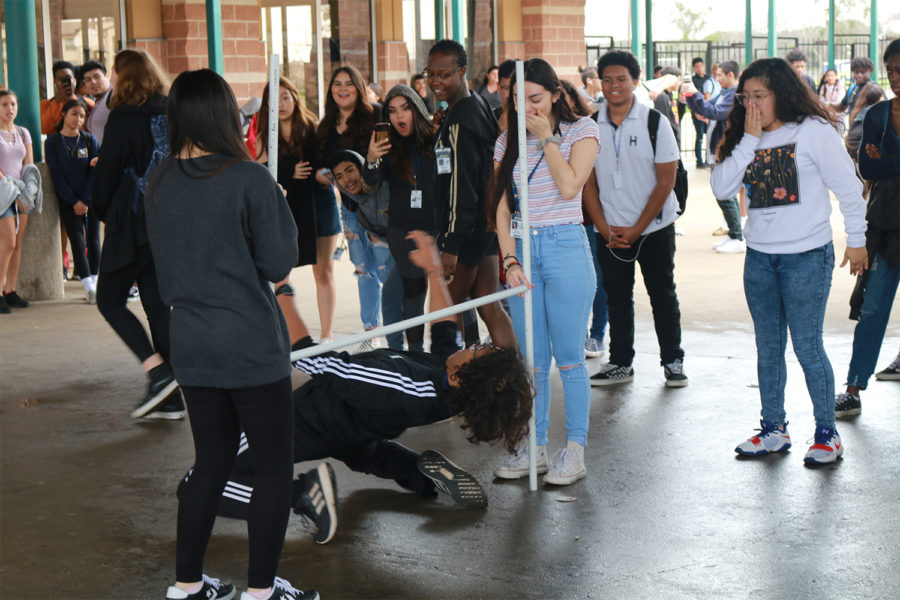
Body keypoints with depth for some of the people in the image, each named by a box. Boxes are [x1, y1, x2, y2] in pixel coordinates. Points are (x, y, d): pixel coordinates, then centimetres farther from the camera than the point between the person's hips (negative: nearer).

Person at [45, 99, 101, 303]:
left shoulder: (90, 140, 6)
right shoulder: (53, 142, 2)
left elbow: (94, 171, 1)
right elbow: (56, 175, -2)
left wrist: (84, 201, -8)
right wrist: (74, 201, -9)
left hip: (90, 199, 1)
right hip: (67, 200, -1)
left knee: (93, 240, 0)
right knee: (78, 241, -9)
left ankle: (94, 281, 12)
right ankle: (88, 286, -11)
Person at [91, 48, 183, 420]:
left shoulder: (124, 118, -12)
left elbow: (106, 171, -8)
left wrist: (102, 210, 9)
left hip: (133, 223, -7)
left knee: (109, 299, 5)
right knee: (157, 304, 10)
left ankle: (159, 372, -11)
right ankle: (170, 398, 10)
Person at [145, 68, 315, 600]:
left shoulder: (160, 184, 3)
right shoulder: (250, 179, -15)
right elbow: (279, 263, -10)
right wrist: (280, 207, 3)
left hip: (192, 348, 6)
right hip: (252, 346, -6)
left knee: (212, 462, 18)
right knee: (276, 468, 7)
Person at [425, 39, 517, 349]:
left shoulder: (459, 123, -18)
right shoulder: (479, 104, 12)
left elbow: (461, 185, -22)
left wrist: (452, 244, -23)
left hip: (467, 230, -10)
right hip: (486, 223, 10)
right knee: (488, 306, 12)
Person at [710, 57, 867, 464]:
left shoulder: (815, 131, -8)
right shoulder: (745, 139, 8)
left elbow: (848, 188, -4)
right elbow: (721, 188, -5)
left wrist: (856, 239, -2)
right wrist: (749, 139, -10)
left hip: (807, 257, -6)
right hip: (760, 258, 6)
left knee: (807, 347, -4)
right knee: (768, 347, 12)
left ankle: (827, 433, 9)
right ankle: (774, 430, 22)